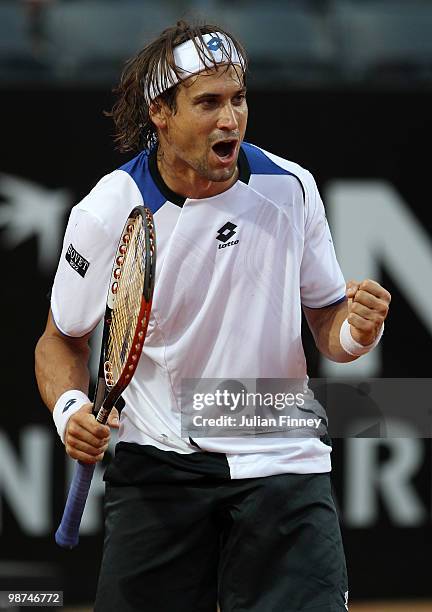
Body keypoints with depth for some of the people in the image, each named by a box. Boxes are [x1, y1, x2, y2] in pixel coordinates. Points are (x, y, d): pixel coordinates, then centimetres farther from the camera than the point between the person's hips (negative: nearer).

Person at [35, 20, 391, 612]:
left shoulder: (291, 189, -1)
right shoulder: (107, 213, -7)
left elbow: (327, 320, 10)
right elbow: (61, 340, 7)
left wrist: (356, 330, -14)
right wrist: (70, 408, -13)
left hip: (281, 462, 1)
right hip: (156, 468, -1)